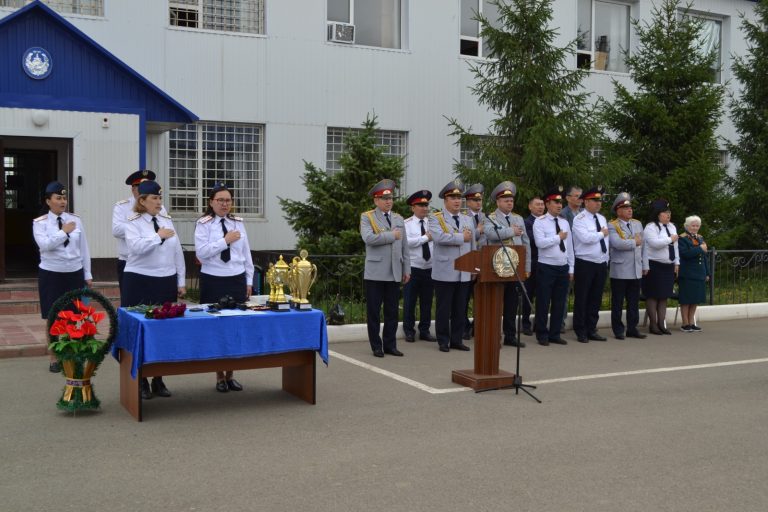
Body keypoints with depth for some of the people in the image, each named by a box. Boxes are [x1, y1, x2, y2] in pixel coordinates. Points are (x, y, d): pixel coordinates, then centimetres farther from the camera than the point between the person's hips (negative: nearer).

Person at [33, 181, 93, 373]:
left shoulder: (75, 220, 3)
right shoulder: (40, 222, -4)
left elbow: (83, 248, 6)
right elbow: (44, 245, -20)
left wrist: (87, 274, 5)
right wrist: (64, 231, -15)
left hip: (74, 273, 2)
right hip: (51, 274, -2)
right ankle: (54, 358, 17)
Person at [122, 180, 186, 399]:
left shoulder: (168, 221, 11)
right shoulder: (133, 223, -3)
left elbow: (178, 253, 11)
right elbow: (136, 246, -22)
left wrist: (181, 282, 8)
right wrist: (159, 236, -14)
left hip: (166, 282, 4)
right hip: (140, 282, -4)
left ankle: (158, 380, 18)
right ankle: (141, 382, 11)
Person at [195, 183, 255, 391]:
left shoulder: (238, 223, 9)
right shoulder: (204, 224, -4)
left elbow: (246, 253, 11)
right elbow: (201, 252, -15)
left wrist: (249, 280, 9)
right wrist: (225, 241, -17)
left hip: (237, 280, 4)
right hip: (213, 281, -4)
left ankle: (230, 375, 17)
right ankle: (220, 377, 14)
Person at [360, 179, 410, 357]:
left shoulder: (399, 219, 16)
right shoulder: (367, 217, 0)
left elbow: (405, 248, 16)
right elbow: (368, 238, -19)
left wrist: (407, 269, 11)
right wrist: (391, 235, -11)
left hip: (394, 274, 4)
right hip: (375, 274, -4)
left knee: (392, 312, 7)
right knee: (373, 311, 2)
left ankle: (390, 345, 16)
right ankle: (376, 346, 11)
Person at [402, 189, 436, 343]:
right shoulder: (406, 224, -2)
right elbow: (406, 242, -17)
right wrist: (425, 238, -14)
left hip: (430, 268, 3)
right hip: (413, 267, -3)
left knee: (427, 301, 9)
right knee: (409, 301, 3)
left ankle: (425, 331, 19)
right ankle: (409, 331, 14)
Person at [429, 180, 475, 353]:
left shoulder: (468, 219, 15)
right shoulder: (436, 219, -3)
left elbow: (473, 245, 14)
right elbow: (439, 237, -22)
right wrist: (461, 237, -12)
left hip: (464, 273, 5)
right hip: (445, 272, -5)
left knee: (460, 309, 9)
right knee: (444, 309, 2)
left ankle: (457, 339, 18)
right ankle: (443, 341, 11)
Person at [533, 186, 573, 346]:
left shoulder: (565, 223, 12)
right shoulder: (540, 222, -5)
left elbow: (570, 247, 13)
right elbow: (540, 243, -20)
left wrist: (571, 269, 10)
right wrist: (558, 237, -10)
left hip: (563, 268, 5)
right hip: (546, 267, -5)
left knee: (559, 303, 9)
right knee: (543, 303, 0)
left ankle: (555, 334, 19)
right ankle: (542, 335, 11)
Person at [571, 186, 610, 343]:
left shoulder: (602, 219, 14)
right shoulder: (579, 219, -9)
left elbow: (606, 241, 14)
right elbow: (585, 238, -25)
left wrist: (606, 261, 9)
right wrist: (601, 233, -9)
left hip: (601, 264, 7)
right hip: (585, 264, -7)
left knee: (596, 299, 11)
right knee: (582, 299, 1)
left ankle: (591, 330, 20)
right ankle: (581, 332, 9)